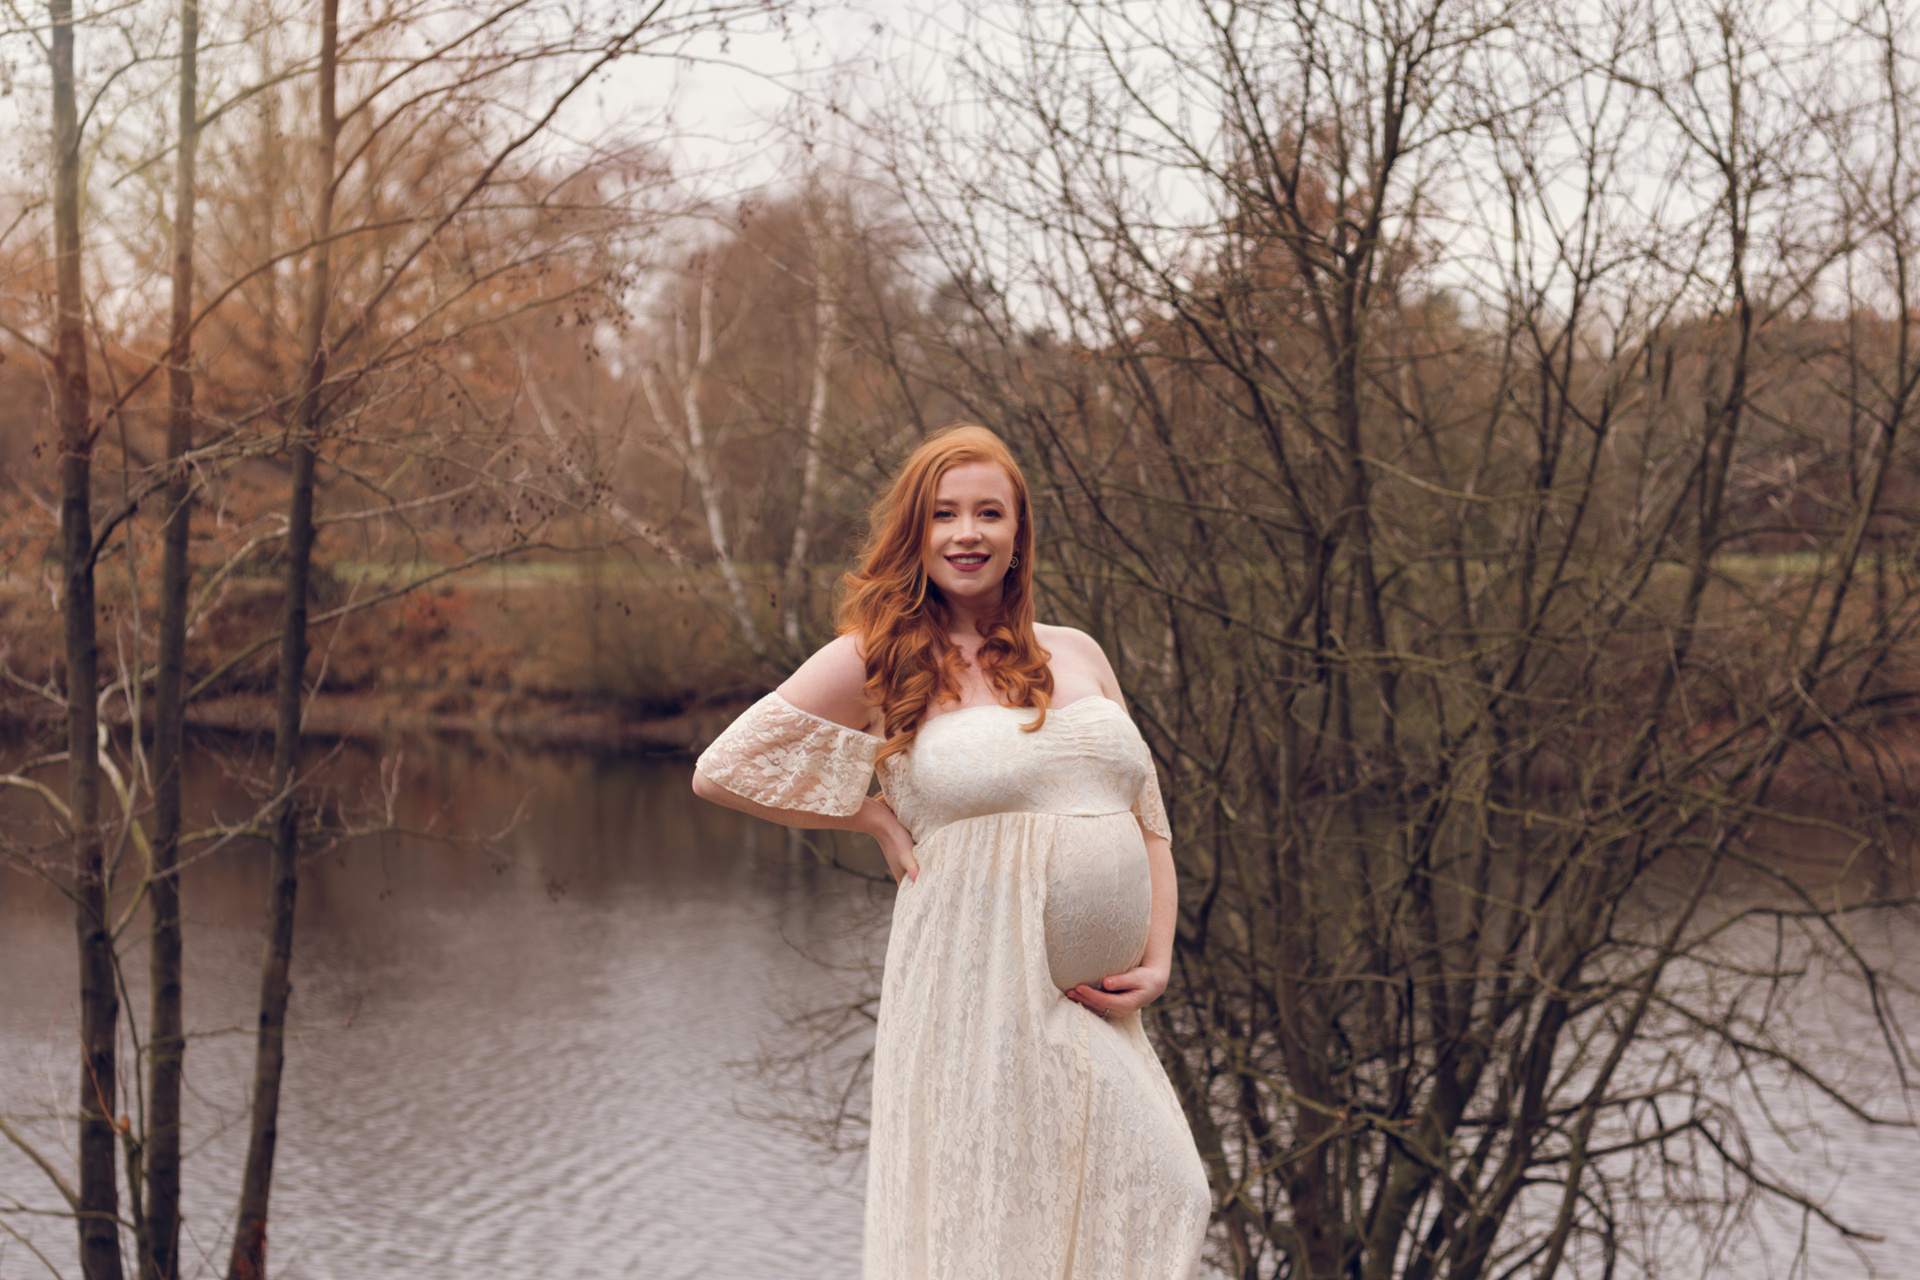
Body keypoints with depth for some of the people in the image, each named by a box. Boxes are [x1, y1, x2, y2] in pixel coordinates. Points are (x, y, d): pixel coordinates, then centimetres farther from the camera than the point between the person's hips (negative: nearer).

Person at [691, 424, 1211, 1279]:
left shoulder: (1076, 654, 14)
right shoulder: (877, 659, 0)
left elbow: (1147, 814, 19)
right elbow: (723, 768, 3)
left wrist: (1157, 963, 7)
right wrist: (875, 817, 2)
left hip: (1099, 1012, 5)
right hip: (977, 997, -5)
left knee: (1156, 1207, 1)